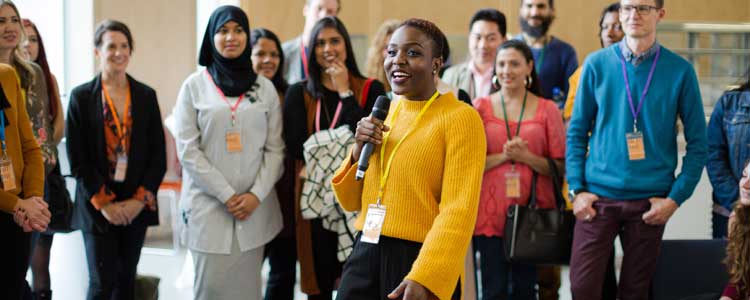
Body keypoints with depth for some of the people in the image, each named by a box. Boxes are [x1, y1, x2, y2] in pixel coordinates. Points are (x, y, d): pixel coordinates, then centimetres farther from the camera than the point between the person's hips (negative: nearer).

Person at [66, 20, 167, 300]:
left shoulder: (146, 95, 7)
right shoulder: (81, 96, -1)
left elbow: (158, 155, 5)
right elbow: (77, 159, -4)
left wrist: (140, 199, -6)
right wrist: (104, 203, -10)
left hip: (137, 206, 3)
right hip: (97, 206, -3)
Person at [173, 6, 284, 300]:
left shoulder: (265, 87, 8)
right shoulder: (194, 85, 2)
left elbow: (275, 148, 5)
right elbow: (187, 149, -3)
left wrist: (256, 195, -9)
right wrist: (226, 195, -10)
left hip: (255, 207, 2)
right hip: (208, 206, -2)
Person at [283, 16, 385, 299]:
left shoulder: (371, 89, 3)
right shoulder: (299, 93, 6)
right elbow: (296, 146, -6)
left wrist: (344, 93, -7)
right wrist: (347, 137, -12)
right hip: (315, 199, 1)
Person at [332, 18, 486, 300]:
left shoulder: (460, 117, -8)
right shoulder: (382, 114, 11)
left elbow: (458, 211, -16)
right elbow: (351, 201, 13)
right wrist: (359, 149, -4)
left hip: (421, 261, -5)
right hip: (365, 256, 5)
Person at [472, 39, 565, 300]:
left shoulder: (547, 110, 4)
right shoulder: (481, 107, 4)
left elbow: (559, 167, 2)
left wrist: (526, 157, -13)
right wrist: (502, 156, -12)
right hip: (490, 212, 0)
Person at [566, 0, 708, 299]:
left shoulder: (680, 70, -1)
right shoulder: (596, 64, 1)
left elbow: (697, 142, 2)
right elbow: (577, 131, 5)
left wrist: (676, 198, -6)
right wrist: (576, 190, -3)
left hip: (651, 202, 0)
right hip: (597, 196, 0)